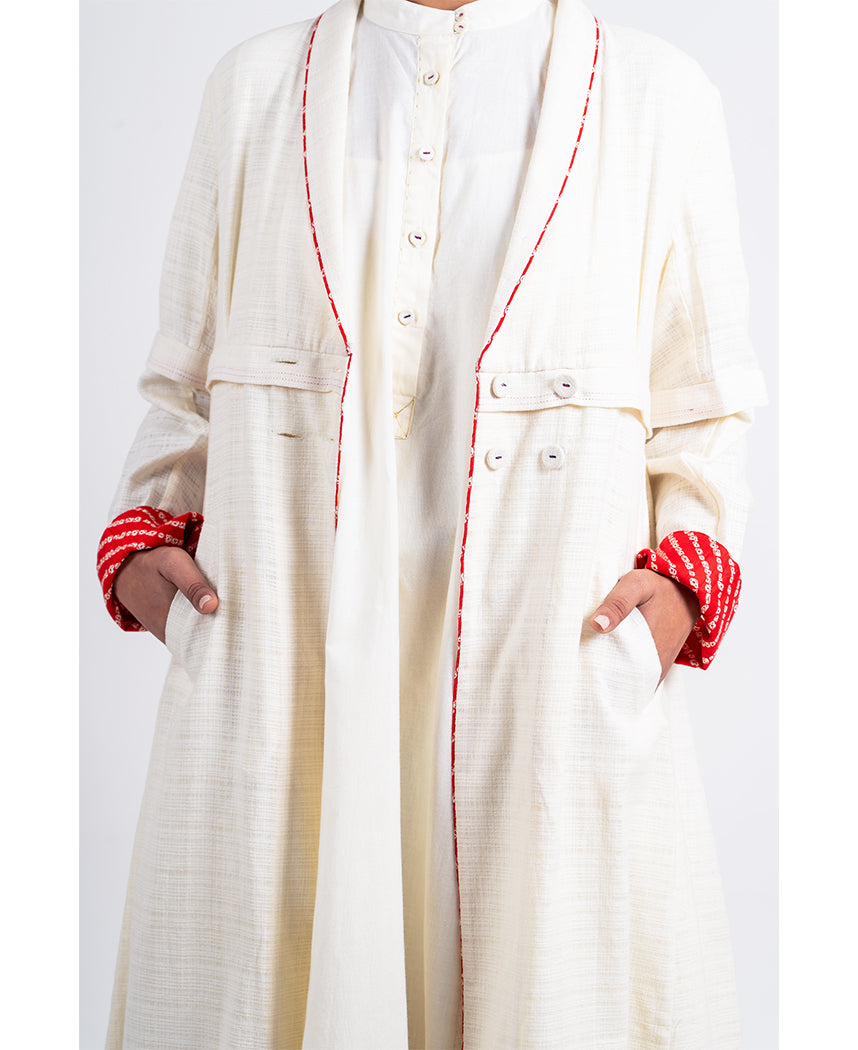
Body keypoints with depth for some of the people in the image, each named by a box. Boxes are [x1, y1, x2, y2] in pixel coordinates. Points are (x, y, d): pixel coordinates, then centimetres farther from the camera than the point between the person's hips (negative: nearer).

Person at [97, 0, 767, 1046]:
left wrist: (682, 579, -6)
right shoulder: (253, 84, 13)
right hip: (278, 683, 2)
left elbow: (701, 416, 9)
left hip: (557, 695, -1)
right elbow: (186, 387, 16)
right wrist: (142, 539, 3)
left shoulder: (661, 99, 7)